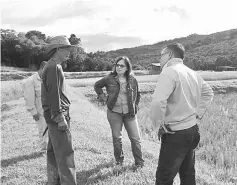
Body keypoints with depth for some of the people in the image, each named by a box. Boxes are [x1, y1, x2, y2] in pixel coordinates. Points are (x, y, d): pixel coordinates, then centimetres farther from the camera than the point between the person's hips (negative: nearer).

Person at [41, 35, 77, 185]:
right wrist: (60, 117, -21)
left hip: (54, 115, 10)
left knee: (54, 151, 14)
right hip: (57, 115, -10)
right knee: (65, 153, -8)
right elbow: (53, 94, -20)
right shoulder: (53, 67, -13)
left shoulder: (54, 66, 18)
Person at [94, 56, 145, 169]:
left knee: (135, 138, 2)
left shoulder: (132, 80, -2)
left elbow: (137, 95, 14)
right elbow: (97, 85, 11)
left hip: (129, 113, 1)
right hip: (114, 113, 0)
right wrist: (103, 97, 2)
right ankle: (119, 159, 28)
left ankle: (139, 162, 16)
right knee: (116, 138, 9)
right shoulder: (109, 79, -4)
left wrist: (135, 106, 6)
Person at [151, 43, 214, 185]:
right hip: (193, 130, 9)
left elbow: (158, 102, -31)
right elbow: (208, 93, 23)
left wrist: (159, 125, -15)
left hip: (176, 133, -8)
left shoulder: (169, 72, -17)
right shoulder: (192, 73, 9)